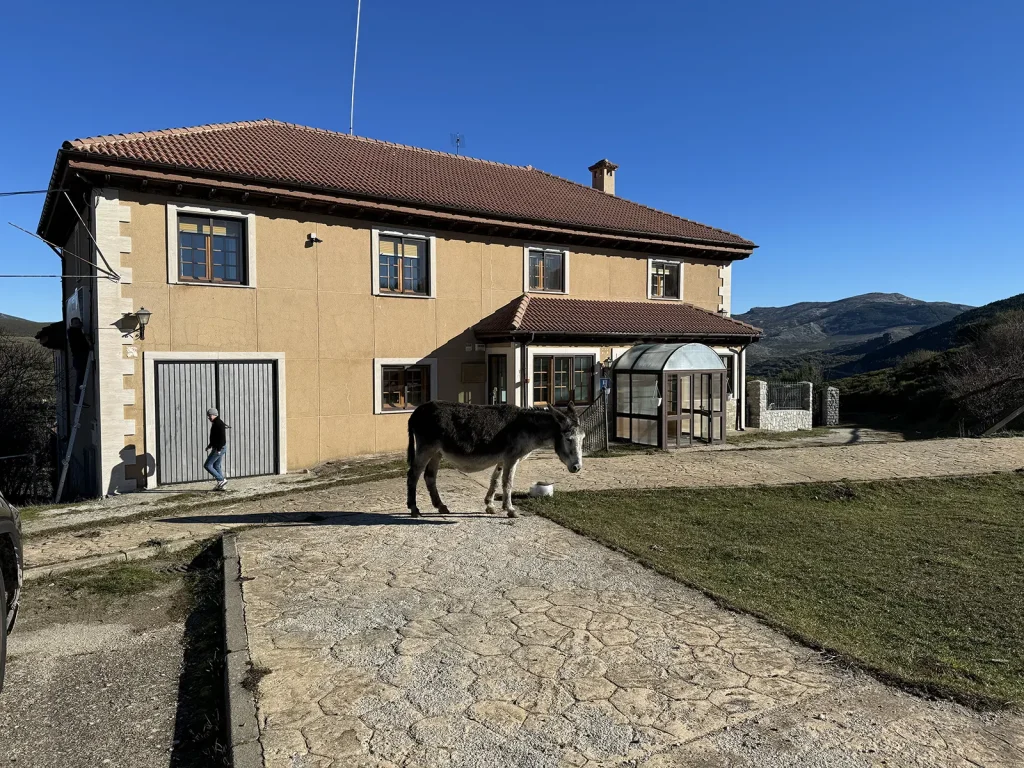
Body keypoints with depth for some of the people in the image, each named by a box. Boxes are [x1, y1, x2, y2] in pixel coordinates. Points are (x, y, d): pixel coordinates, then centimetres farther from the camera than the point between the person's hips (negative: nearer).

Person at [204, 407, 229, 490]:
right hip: (217, 448, 10)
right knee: (216, 466, 13)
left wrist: (219, 449, -25)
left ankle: (222, 480, -4)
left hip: (219, 448, -10)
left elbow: (222, 437, -24)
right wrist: (210, 445, 19)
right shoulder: (215, 423, 15)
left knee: (207, 465, -7)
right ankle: (222, 485, 15)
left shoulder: (219, 423, -17)